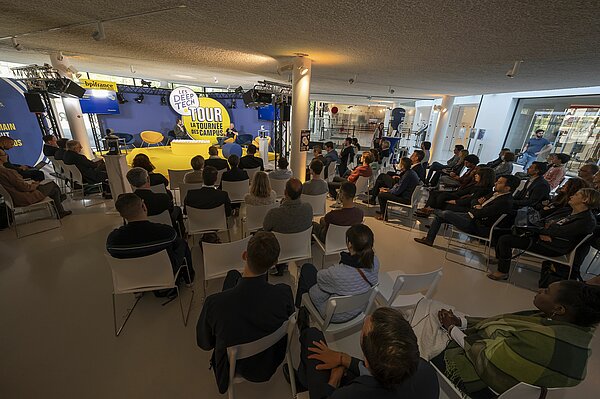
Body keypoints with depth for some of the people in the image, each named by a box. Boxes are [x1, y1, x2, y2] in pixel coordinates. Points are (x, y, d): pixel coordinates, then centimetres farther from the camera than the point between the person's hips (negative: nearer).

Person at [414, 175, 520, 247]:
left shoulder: (505, 201, -19)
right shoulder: (496, 194, 10)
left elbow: (481, 213, -23)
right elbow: (474, 202, 16)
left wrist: (476, 207, -2)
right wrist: (478, 203, -7)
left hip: (478, 227, -9)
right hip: (472, 216, 9)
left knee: (447, 214, -18)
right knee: (439, 217, 2)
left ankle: (434, 211, 19)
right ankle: (429, 239, 8)